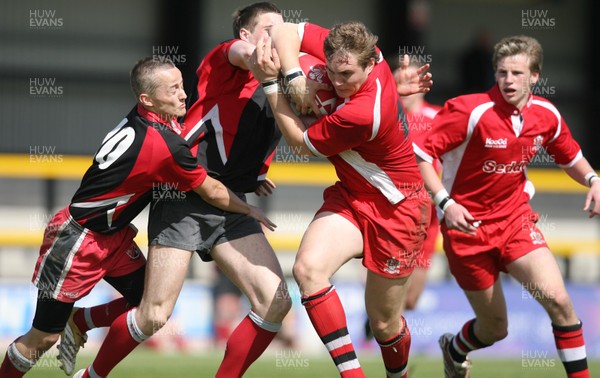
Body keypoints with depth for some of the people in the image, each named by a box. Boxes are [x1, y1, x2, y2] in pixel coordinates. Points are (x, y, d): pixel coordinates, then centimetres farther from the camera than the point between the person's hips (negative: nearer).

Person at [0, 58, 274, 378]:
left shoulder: (139, 119, -4)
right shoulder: (164, 146, -27)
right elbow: (213, 193, -13)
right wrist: (250, 210, 4)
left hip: (112, 235, 9)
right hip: (78, 240, -9)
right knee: (44, 337, -2)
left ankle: (78, 323, 23)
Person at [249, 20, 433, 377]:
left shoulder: (362, 114, -33)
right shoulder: (356, 52, -13)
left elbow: (300, 141, -16)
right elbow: (285, 31, -6)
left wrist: (271, 83, -17)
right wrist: (295, 77, -23)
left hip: (394, 210, -7)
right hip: (350, 197, 7)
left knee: (384, 321, 4)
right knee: (308, 267, -22)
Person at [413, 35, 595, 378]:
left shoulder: (547, 115, -3)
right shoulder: (470, 111, -19)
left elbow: (570, 157, 16)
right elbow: (419, 154, -18)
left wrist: (592, 180, -5)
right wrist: (445, 202, -28)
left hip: (515, 218, 3)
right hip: (468, 224, -3)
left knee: (558, 300, -19)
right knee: (495, 329, 7)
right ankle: (453, 349, 42)